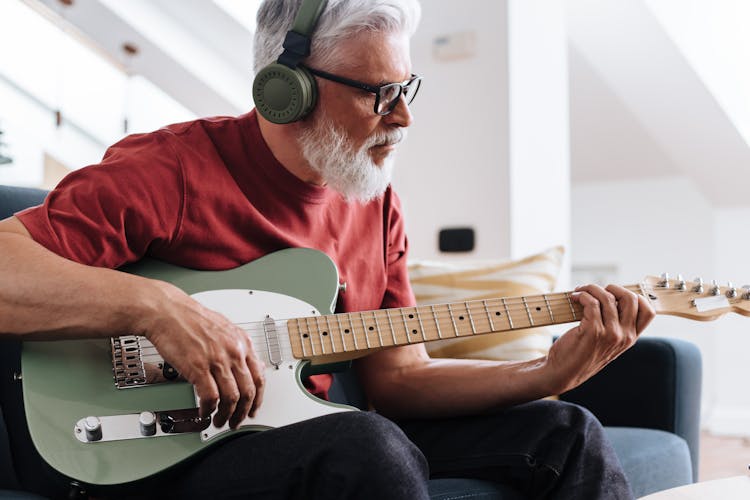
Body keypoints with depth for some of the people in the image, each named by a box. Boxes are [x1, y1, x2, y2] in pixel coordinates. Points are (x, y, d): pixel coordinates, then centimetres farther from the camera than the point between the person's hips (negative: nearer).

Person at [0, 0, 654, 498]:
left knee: (566, 433, -1)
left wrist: (550, 374, -3)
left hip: (309, 433, 7)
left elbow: (397, 378, 8)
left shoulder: (374, 205, 9)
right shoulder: (168, 172, -12)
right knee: (370, 446, -37)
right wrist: (155, 305, -30)